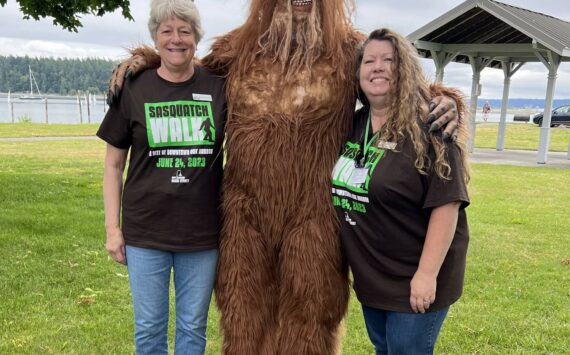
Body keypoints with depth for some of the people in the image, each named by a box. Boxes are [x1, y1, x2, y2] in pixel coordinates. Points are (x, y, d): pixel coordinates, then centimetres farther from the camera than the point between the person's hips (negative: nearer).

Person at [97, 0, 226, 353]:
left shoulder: (219, 88, -1)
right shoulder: (133, 90, -2)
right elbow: (114, 165, 4)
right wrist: (112, 227, 0)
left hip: (203, 233, 0)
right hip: (145, 233, 0)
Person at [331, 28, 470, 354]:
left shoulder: (429, 127, -17)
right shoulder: (353, 124, 3)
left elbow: (446, 205, -22)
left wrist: (427, 273, -22)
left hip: (413, 278, -6)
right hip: (369, 274, 7)